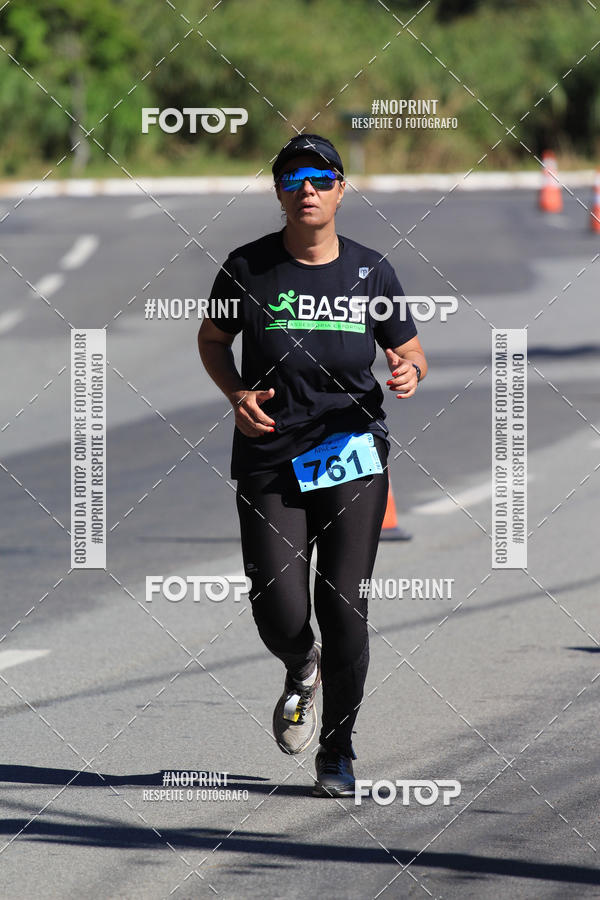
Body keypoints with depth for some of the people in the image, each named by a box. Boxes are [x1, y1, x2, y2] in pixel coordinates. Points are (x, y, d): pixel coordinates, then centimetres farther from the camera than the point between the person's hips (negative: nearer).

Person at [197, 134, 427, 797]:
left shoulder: (370, 272, 2)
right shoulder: (248, 267, -1)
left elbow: (409, 350, 12)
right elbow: (212, 338, 14)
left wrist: (410, 371, -12)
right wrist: (237, 394, -5)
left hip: (353, 456, 0)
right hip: (268, 463, 0)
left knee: (344, 606, -5)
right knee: (279, 612, -8)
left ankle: (337, 752, 11)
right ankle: (302, 670, 31)